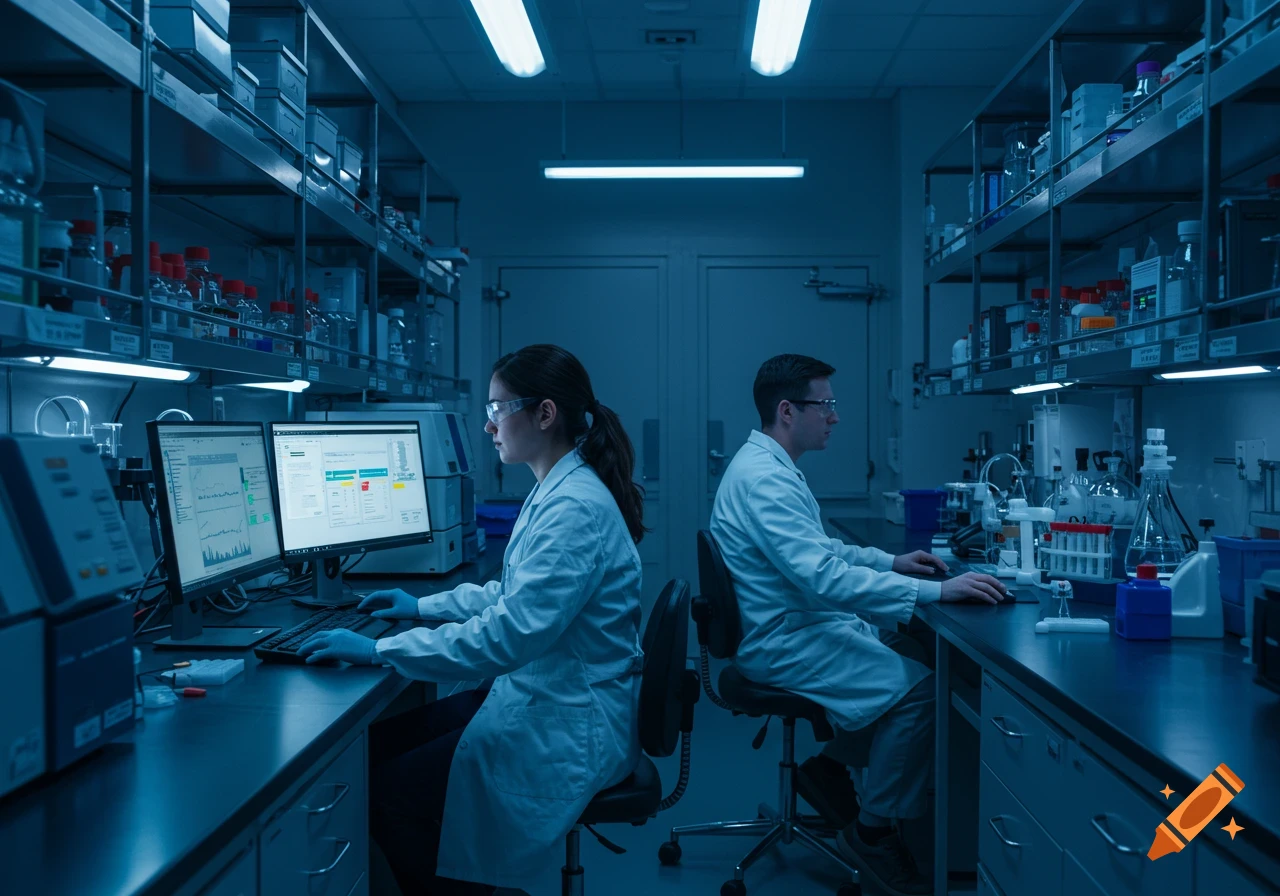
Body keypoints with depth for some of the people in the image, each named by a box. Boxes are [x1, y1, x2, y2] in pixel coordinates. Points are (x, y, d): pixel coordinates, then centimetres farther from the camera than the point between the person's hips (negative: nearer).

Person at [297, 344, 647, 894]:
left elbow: (506, 636, -30)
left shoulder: (576, 509, -25)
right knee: (379, 742, 8)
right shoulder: (557, 492, 8)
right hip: (540, 698, 10)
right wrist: (424, 605, 19)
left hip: (567, 726, -10)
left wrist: (377, 650, -24)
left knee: (388, 792, -8)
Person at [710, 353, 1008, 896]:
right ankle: (872, 832, -1)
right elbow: (824, 577, -33)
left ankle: (832, 765, 20)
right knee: (917, 684, -17)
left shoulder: (768, 466, 10)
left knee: (914, 651, 12)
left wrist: (890, 561, 11)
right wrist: (936, 591, -32)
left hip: (799, 624, 11)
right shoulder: (764, 479, -24)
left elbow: (814, 548, 22)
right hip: (784, 643, -11)